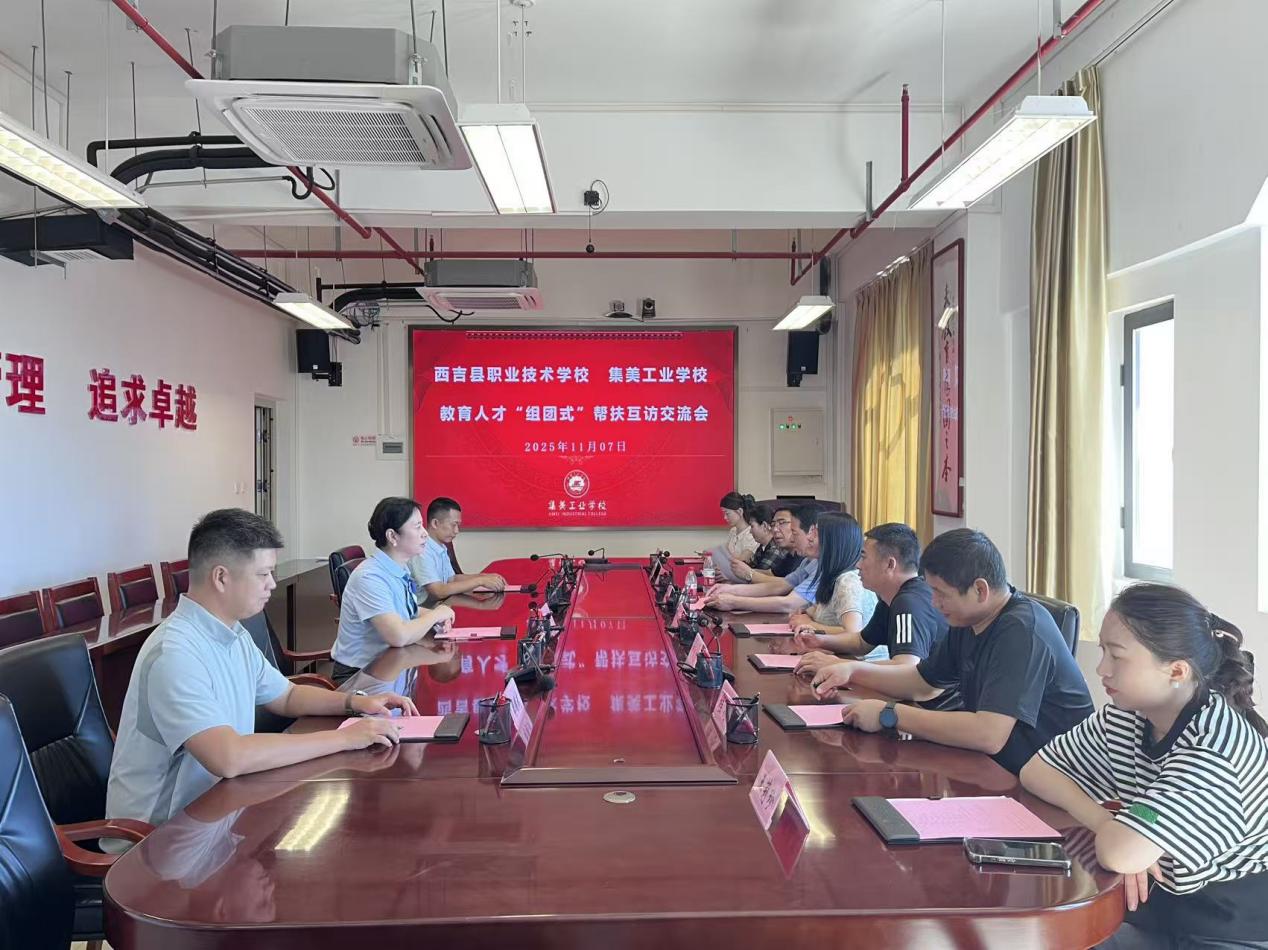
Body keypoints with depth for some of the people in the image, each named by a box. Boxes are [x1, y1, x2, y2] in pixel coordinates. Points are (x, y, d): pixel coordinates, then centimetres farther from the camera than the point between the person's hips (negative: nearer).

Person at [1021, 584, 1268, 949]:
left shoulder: (1216, 742, -27)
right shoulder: (1125, 715, -3)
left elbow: (1117, 853, -35)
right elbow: (1036, 771, 3)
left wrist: (1112, 828, -12)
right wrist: (1107, 823, -13)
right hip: (1163, 913, 6)